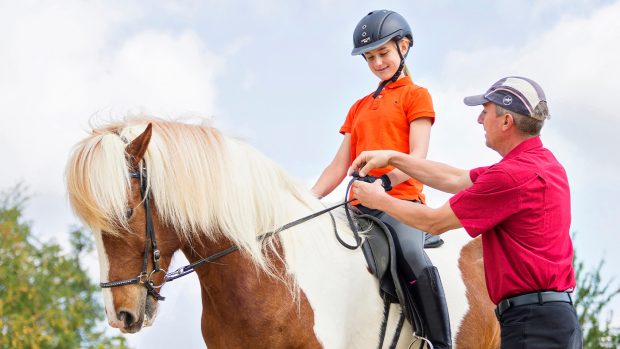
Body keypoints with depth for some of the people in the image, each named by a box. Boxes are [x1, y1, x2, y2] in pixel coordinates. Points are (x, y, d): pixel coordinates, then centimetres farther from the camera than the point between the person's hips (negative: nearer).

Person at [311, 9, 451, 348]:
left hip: (400, 201, -6)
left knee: (413, 257, -33)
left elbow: (418, 158, -7)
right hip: (360, 207, 7)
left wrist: (385, 180, -27)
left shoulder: (415, 95, 7)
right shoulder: (360, 107, 25)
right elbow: (339, 166, 18)